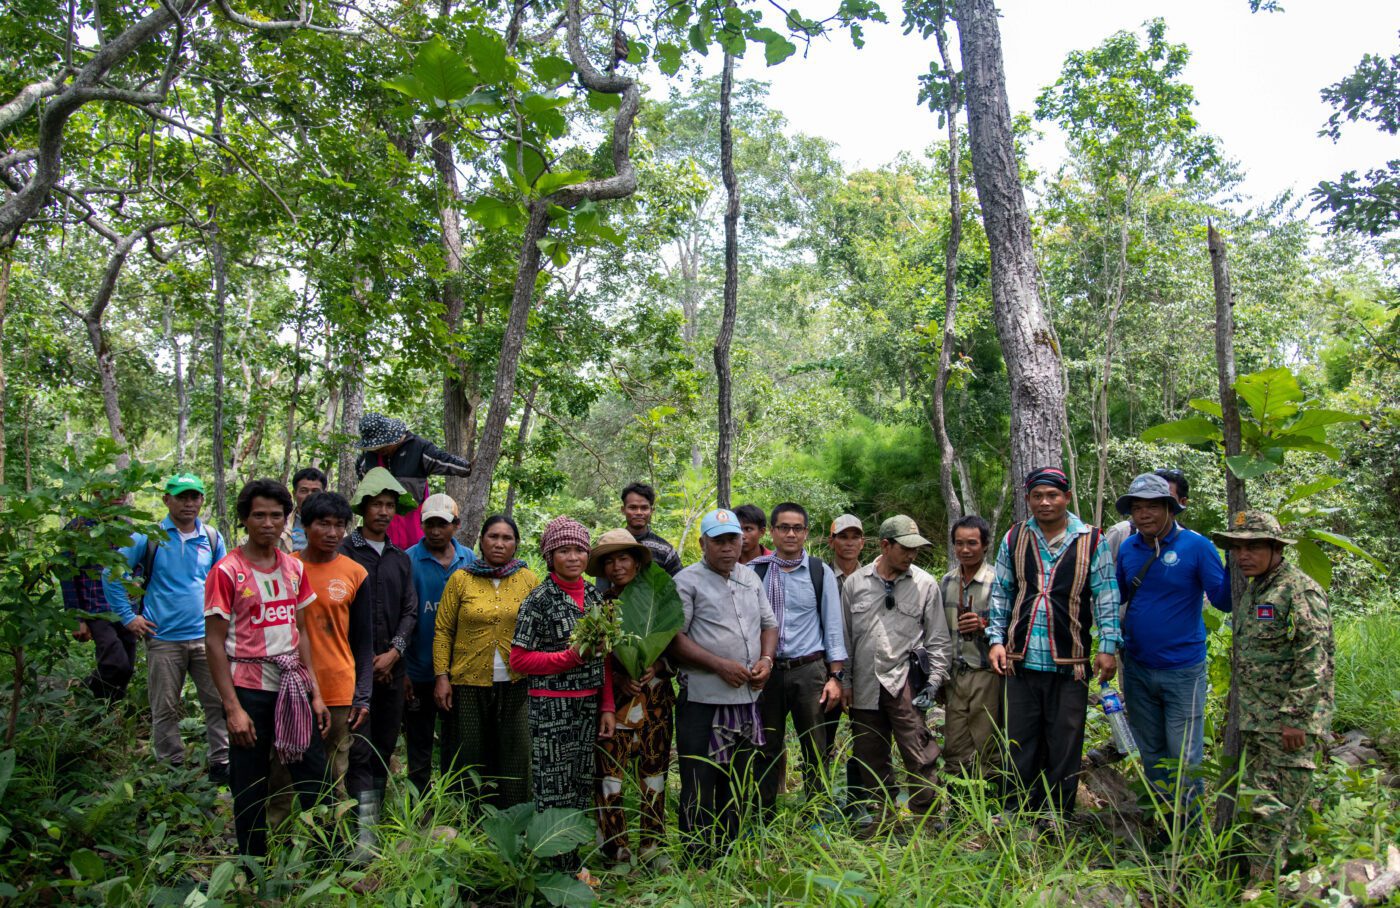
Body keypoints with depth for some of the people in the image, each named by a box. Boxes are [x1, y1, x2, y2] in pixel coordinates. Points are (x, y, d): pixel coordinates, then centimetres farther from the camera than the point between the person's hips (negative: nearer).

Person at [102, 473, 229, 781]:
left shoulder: (212, 538, 7)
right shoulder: (149, 538, -2)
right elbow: (111, 573, 1)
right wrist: (127, 616, -2)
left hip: (207, 637, 2)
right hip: (163, 638, -2)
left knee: (219, 702, 1)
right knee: (165, 710, 7)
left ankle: (221, 763, 12)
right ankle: (171, 767, 20)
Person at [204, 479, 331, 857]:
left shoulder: (294, 568, 8)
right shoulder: (227, 571, -8)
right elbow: (215, 643, -9)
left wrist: (315, 692, 8)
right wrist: (233, 708, -13)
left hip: (293, 685, 5)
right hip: (250, 688, -4)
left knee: (316, 781, 5)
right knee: (250, 790, 7)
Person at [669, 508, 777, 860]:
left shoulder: (750, 578, 14)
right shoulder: (687, 581, -7)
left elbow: (769, 623, 20)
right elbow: (674, 639, -13)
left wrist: (766, 659, 1)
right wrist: (720, 665, -19)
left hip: (748, 699, 7)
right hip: (704, 702, -6)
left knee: (741, 786, 16)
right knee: (700, 790, 1)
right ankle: (697, 863, 15)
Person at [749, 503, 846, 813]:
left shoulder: (820, 572, 1)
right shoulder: (755, 571, 1)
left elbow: (833, 626, 3)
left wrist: (835, 676, -2)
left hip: (809, 671, 0)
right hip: (766, 671, 1)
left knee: (815, 750, 6)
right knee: (768, 749, 11)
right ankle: (764, 818, 24)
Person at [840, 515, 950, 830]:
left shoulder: (925, 584, 0)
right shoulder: (855, 583, 5)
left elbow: (938, 638, 4)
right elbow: (845, 636, 10)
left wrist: (934, 680, -2)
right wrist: (845, 681, 9)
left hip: (905, 684, -3)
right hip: (865, 686, 3)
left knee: (919, 756, -5)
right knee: (870, 756, 13)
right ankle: (885, 815, 28)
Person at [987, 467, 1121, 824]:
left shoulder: (1091, 540, 2)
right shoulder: (1014, 538, 8)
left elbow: (1106, 596, 3)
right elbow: (1000, 593, 12)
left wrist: (1108, 646, -3)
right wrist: (996, 639, 5)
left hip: (1070, 661, -2)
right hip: (1021, 658, 2)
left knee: (1065, 741, 6)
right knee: (1020, 741, 9)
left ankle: (1057, 813, 20)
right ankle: (1017, 809, 20)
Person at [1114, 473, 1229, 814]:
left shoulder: (1196, 546, -12)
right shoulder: (1128, 548, 1)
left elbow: (1223, 600, -15)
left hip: (1183, 670, -4)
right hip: (1137, 668, 5)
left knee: (1184, 759, 2)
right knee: (1152, 756, 17)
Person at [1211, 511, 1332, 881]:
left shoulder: (1300, 591, -12)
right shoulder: (1252, 591, 15)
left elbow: (1314, 661, -18)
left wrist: (1296, 718, -20)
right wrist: (1240, 712, 21)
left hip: (1287, 724, -9)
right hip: (1253, 723, 9)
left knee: (1275, 808, -6)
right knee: (1258, 799, 14)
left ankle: (1262, 881, -2)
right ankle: (1260, 875, 24)